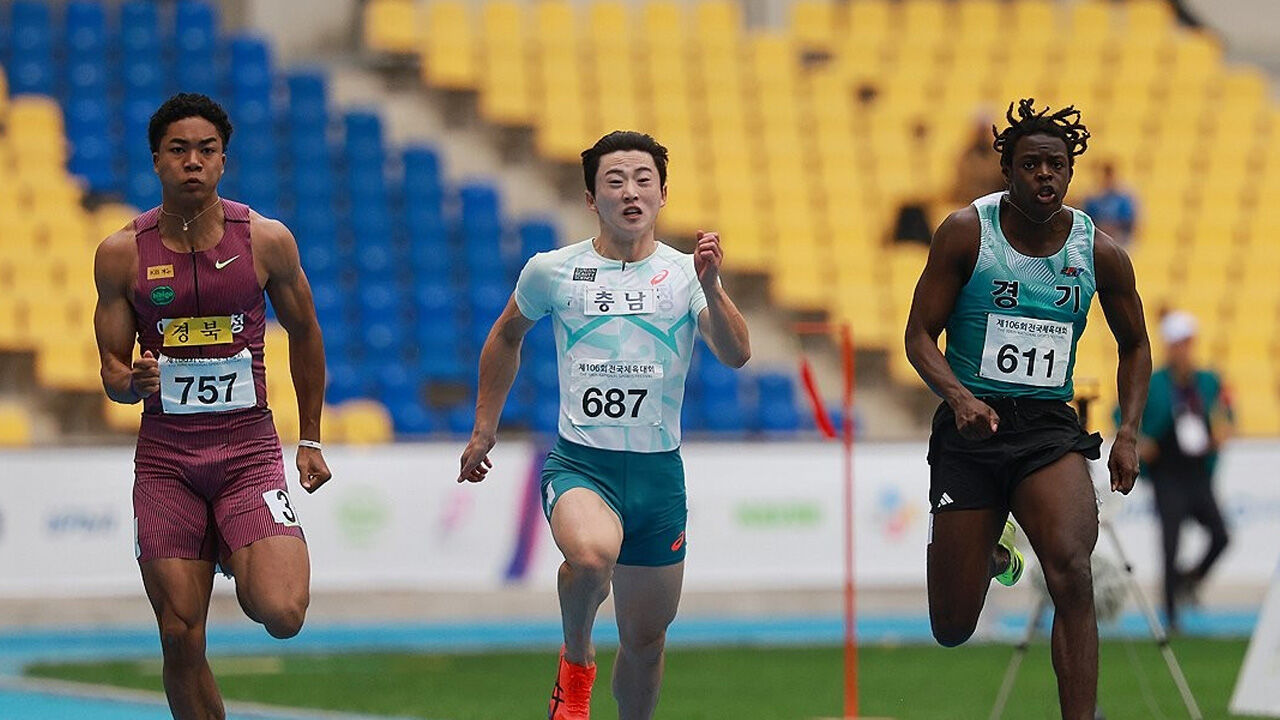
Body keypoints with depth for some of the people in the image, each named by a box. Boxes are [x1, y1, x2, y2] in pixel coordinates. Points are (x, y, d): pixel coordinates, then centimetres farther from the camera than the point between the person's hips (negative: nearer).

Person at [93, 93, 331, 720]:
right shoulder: (121, 253, -2)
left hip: (249, 448, -1)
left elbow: (303, 333, 14)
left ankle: (239, 559, 19)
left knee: (281, 616, -17)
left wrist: (310, 440, 16)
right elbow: (111, 370, 5)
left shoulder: (267, 240, -2)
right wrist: (133, 381, -19)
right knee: (181, 640, -3)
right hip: (165, 460, 1)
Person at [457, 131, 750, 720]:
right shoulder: (551, 271, 1)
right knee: (592, 555, -34)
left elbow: (736, 356, -13)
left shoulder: (685, 273, 1)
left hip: (659, 472, 2)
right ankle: (575, 660, -4)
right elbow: (506, 338, 20)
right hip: (579, 464, -2)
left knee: (645, 640, 9)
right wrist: (485, 428, 20)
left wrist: (710, 288, -29)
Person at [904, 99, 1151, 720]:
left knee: (1071, 573, -28)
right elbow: (920, 335, -4)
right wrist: (958, 396, -24)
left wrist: (1128, 434, 3)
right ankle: (990, 554, 42)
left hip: (1049, 427, 1)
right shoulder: (967, 232, -5)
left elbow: (1134, 346, 17)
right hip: (971, 424, -1)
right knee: (953, 629, 5)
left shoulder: (1100, 253, 2)